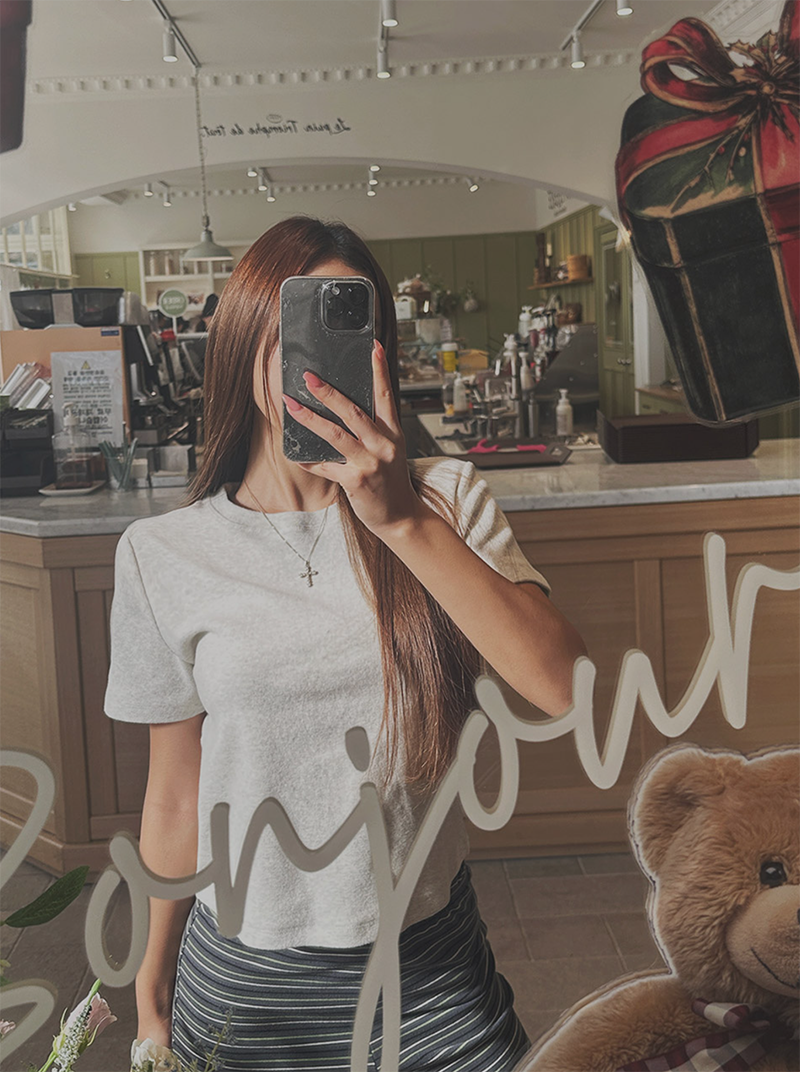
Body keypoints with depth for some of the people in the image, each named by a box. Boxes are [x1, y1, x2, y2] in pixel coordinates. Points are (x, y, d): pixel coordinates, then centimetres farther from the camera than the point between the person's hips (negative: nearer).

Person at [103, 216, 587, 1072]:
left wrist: (405, 520, -27)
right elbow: (175, 794, 2)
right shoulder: (162, 556, -7)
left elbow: (564, 689, -21)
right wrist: (155, 972, 10)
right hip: (244, 978, 0)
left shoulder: (447, 501, -7)